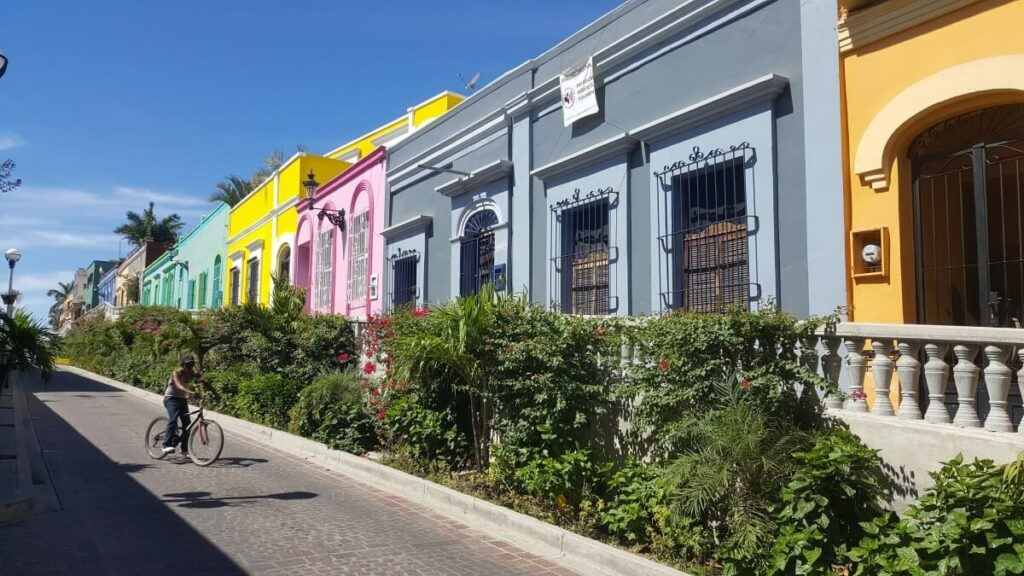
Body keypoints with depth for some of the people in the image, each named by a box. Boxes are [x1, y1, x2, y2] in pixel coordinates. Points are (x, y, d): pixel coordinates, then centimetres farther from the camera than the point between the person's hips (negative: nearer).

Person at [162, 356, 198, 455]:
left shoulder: (193, 374, -3)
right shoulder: (176, 373, -20)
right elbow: (178, 386, -37)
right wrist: (190, 392, -56)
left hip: (182, 399, 6)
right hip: (171, 398, -6)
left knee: (187, 423, 2)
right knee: (173, 419, -27)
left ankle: (184, 448, 15)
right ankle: (167, 445, -30)